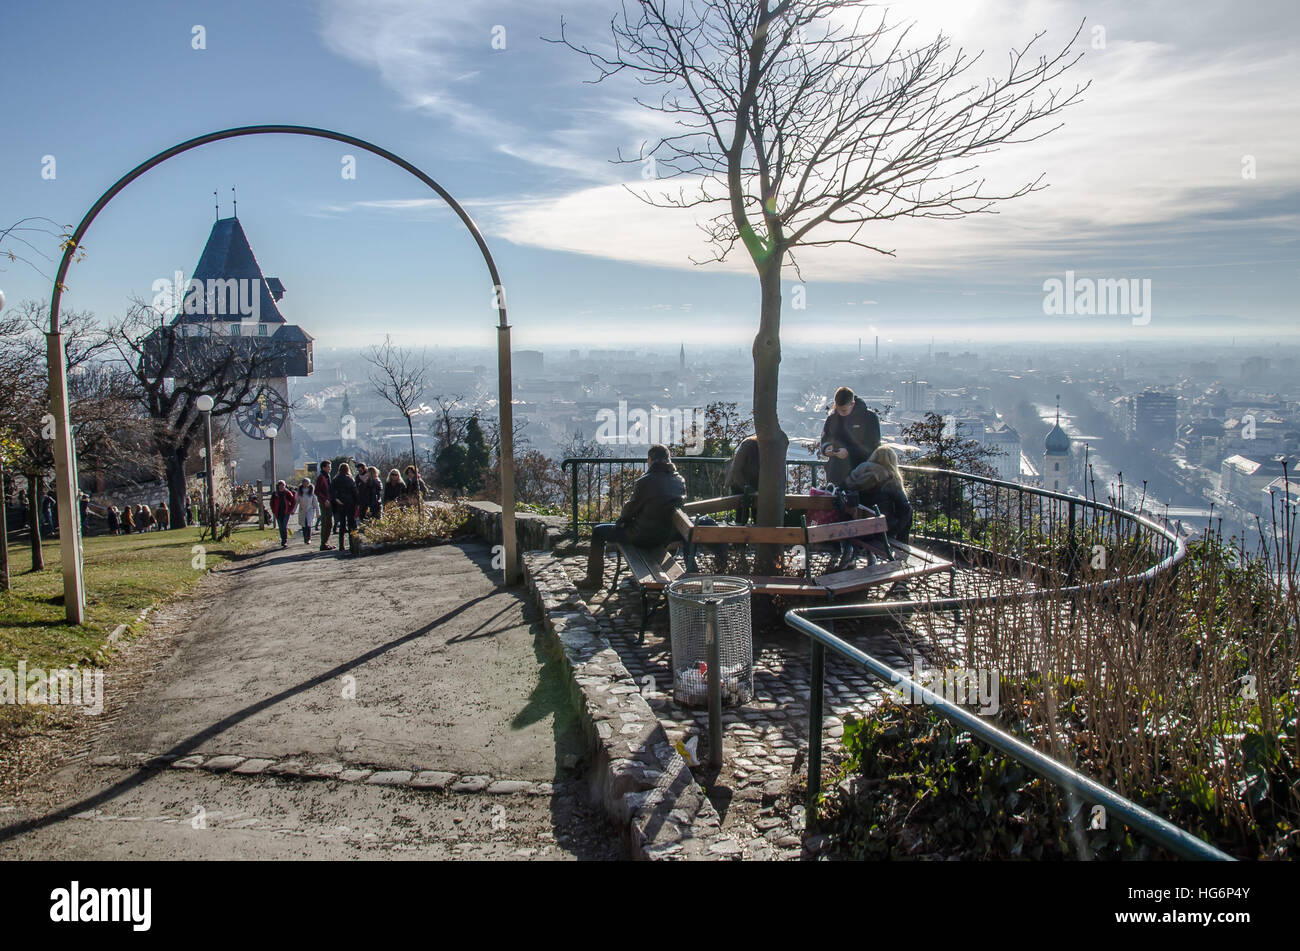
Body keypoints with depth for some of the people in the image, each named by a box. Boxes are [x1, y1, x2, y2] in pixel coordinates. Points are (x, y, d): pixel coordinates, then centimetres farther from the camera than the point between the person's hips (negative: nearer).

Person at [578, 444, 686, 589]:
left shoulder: (645, 482, -20)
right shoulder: (680, 481, -1)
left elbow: (630, 509, -11)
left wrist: (621, 519, 13)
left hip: (644, 537, -7)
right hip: (667, 535, 7)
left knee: (598, 532, 13)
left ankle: (595, 577, 20)